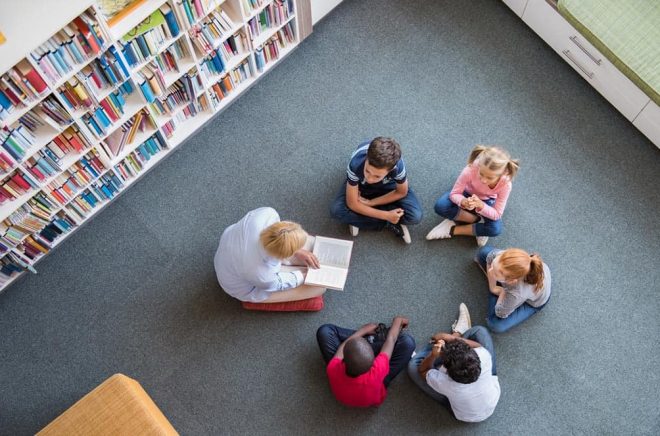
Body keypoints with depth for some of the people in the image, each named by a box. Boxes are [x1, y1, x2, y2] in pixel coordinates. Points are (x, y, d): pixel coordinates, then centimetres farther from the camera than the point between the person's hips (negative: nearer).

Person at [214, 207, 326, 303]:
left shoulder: (266, 213, -36)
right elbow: (277, 283, -18)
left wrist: (297, 252, -11)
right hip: (246, 288, -5)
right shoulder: (261, 275, -44)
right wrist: (306, 274, -4)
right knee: (319, 287, -1)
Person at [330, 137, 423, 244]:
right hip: (360, 186, 0)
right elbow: (352, 204, -27)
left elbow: (401, 192, -16)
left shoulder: (398, 165, -40)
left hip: (388, 186, 0)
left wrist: (371, 202, -19)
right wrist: (386, 215, -27)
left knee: (415, 216, -22)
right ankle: (390, 224, -12)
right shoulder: (356, 164, -42)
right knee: (336, 210, -27)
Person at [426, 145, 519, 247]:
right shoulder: (471, 170, -39)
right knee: (440, 206, -29)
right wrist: (463, 202, -51)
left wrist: (480, 205, -48)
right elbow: (454, 194, -26)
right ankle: (477, 219, -10)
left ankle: (453, 230, -13)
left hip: (486, 202, 0)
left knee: (495, 229, -29)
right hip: (467, 195, 0)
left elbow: (497, 215, -27)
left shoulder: (505, 184, -35)